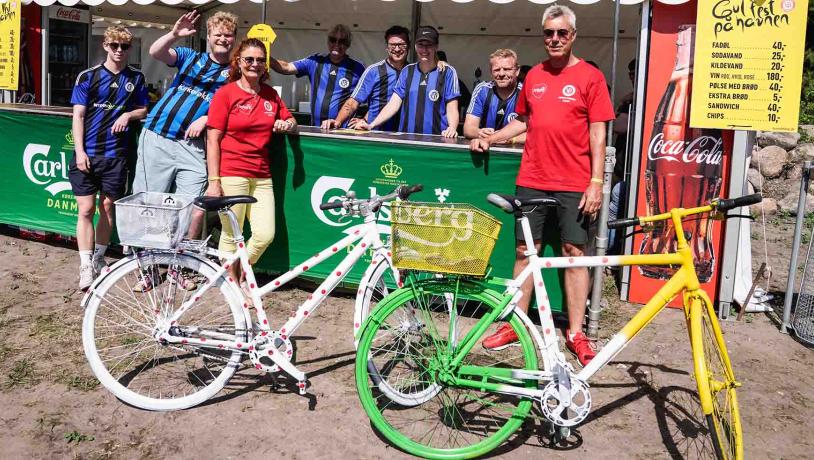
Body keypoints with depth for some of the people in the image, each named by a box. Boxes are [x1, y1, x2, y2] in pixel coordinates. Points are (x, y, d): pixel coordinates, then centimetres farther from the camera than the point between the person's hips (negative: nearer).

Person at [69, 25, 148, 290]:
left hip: (116, 154, 2)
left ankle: (99, 258, 25)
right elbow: (78, 115, -1)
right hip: (87, 153, -1)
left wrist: (129, 114, -7)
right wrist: (79, 151, -10)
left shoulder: (136, 78, 8)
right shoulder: (88, 77, 1)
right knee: (86, 209, -3)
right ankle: (86, 268, 1)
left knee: (108, 208, 9)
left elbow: (144, 110, 16)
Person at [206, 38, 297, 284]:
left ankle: (240, 275, 23)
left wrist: (287, 124, -1)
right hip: (231, 175, -4)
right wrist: (213, 181, -11)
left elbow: (290, 120, 26)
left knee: (265, 234, -3)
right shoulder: (225, 93, -2)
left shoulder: (271, 95, 12)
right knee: (231, 236, 2)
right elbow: (213, 140, -5)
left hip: (261, 176, 5)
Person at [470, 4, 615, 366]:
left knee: (574, 253, 1)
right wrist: (489, 139, 10)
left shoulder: (589, 77, -1)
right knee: (524, 251, 7)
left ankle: (576, 333, 11)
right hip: (532, 179, 4)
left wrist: (596, 182, -10)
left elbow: (597, 134, -4)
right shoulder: (534, 75, 11)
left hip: (574, 183, -4)